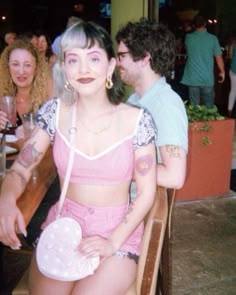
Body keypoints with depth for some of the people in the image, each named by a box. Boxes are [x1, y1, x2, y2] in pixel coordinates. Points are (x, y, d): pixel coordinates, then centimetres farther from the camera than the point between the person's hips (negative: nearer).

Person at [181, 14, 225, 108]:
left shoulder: (188, 37, 0)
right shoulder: (212, 38, -6)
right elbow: (218, 57, -2)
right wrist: (222, 72, 12)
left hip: (192, 78, 2)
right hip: (207, 79, -2)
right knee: (209, 107, 9)